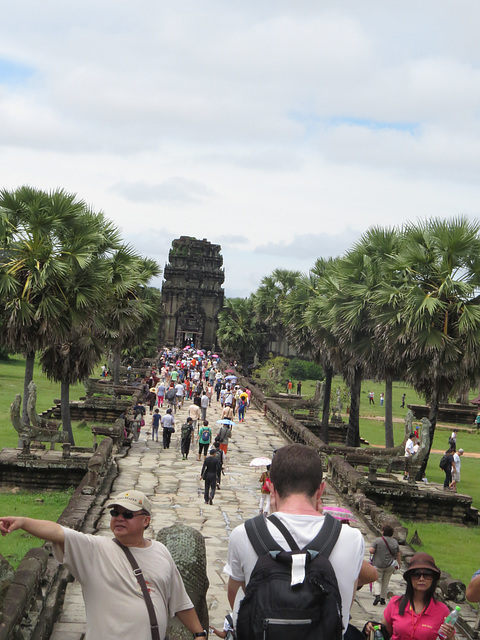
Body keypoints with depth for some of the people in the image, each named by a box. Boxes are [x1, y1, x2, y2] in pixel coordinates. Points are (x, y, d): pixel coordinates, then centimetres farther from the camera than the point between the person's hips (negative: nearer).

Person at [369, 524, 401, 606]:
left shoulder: (377, 540, -9)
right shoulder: (395, 542, 2)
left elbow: (371, 551, -16)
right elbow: (398, 554, 7)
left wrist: (376, 552, 5)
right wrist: (399, 563, 19)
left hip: (378, 565, -3)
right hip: (390, 565, 3)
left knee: (377, 581, 6)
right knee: (385, 582, 13)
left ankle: (377, 595, -15)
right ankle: (383, 599, 15)